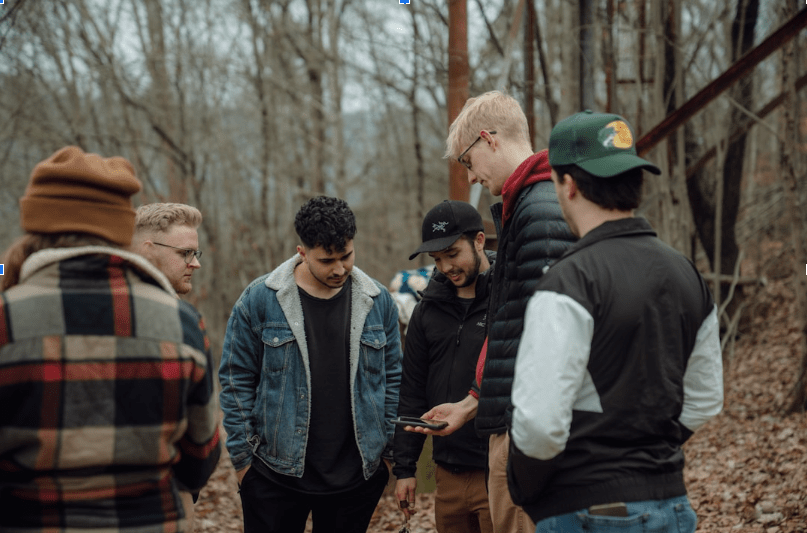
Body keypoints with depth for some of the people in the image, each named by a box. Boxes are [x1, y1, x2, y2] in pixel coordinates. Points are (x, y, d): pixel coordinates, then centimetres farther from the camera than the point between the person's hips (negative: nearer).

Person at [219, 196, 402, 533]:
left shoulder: (378, 302, 2)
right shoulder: (259, 300, -5)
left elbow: (392, 377, 9)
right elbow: (236, 381, -1)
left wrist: (392, 450, 5)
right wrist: (242, 456, -2)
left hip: (356, 476, 2)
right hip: (275, 474, -2)